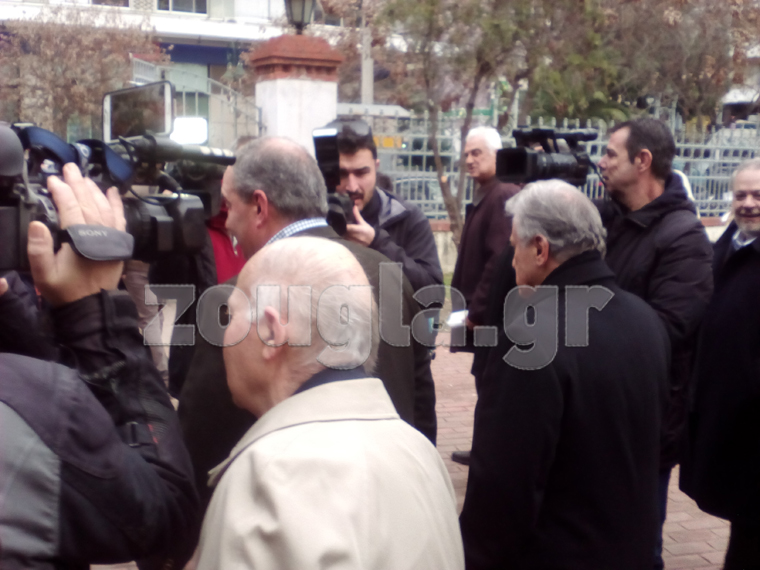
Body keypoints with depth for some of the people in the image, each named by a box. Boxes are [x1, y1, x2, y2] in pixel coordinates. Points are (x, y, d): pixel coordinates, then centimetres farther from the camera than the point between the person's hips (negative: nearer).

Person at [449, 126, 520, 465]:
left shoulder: (504, 197, -16)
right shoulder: (482, 198, 15)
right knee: (487, 383, 18)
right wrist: (465, 302, 14)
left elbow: (501, 260, -23)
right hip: (482, 313, 10)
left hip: (494, 315, -10)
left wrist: (477, 309, -19)